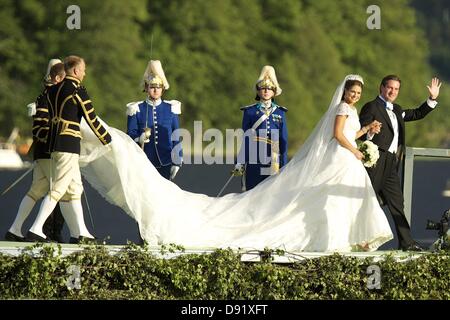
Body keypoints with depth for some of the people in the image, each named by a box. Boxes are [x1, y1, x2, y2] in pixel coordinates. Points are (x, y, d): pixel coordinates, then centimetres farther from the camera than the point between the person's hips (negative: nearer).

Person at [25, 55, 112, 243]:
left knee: (75, 188, 14)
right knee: (57, 189, -8)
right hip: (69, 144, -8)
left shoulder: (53, 90, 12)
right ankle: (36, 230, -13)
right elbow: (91, 120, -8)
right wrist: (106, 140, 4)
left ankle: (82, 232, 17)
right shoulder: (78, 91, -11)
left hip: (54, 141, 8)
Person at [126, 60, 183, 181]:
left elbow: (176, 138, 7)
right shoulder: (137, 109, 0)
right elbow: (130, 137, 0)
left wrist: (176, 163, 4)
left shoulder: (170, 108, 6)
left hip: (165, 163, 1)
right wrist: (141, 139, -22)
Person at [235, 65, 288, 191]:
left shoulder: (280, 112, 10)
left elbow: (283, 141, 10)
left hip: (274, 162, 1)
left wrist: (284, 165, 5)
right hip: (254, 163, -1)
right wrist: (240, 163, 1)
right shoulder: (250, 112, 5)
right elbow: (245, 138, 6)